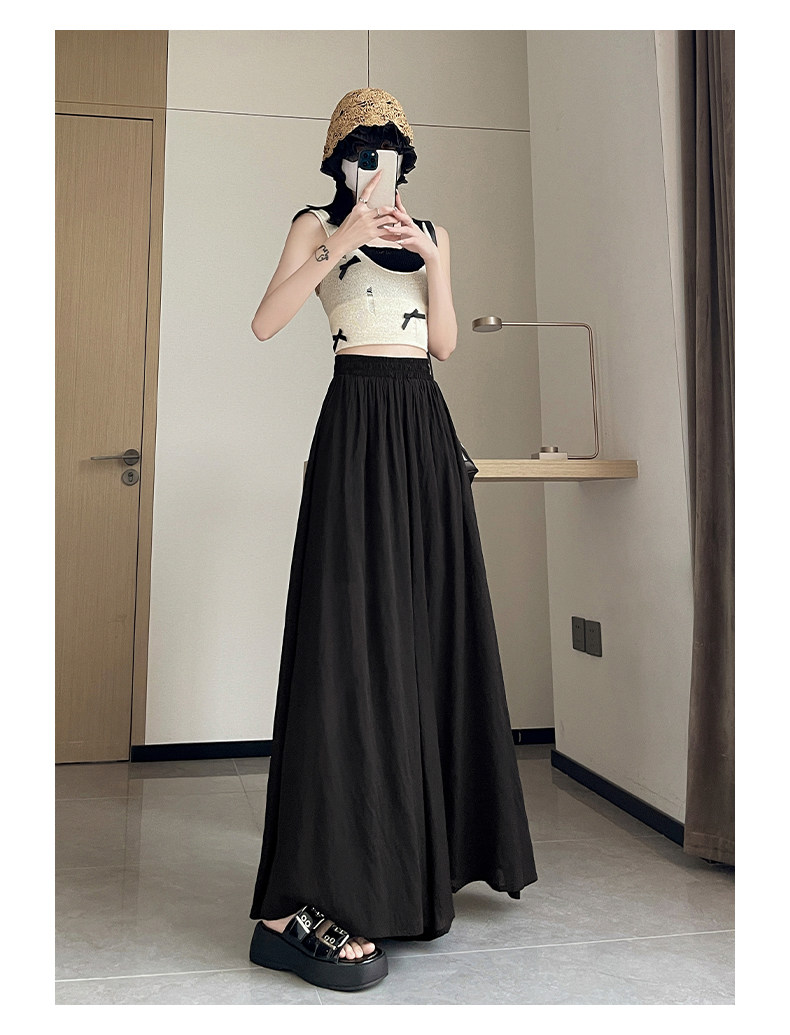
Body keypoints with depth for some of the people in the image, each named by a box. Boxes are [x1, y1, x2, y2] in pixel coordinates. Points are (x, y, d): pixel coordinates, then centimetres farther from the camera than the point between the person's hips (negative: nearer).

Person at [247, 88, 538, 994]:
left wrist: (431, 259, -2)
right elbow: (265, 324, -8)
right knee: (354, 630, -15)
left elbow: (445, 342, 10)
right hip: (358, 419, -6)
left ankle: (421, 849, 21)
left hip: (426, 424, 6)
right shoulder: (317, 225, 8)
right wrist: (338, 248, -16)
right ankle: (304, 907, -13)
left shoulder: (430, 233, 22)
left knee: (428, 629, 6)